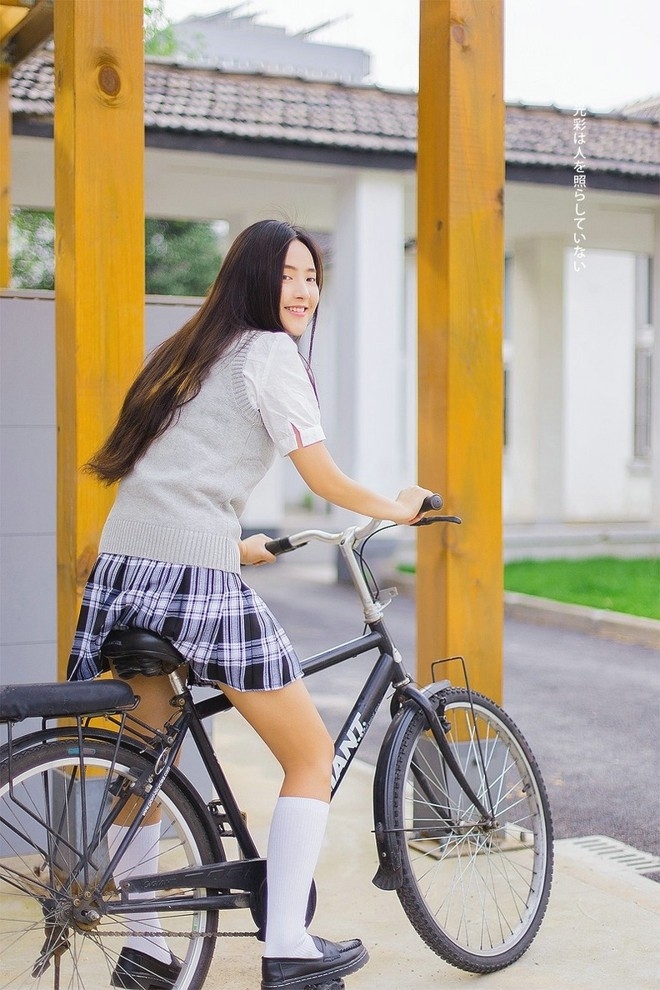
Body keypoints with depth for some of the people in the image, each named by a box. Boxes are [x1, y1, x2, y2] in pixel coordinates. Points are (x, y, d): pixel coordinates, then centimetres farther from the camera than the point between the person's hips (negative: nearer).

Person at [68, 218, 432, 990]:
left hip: (124, 571, 8)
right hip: (196, 580, -8)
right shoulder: (269, 354, -3)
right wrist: (397, 509, 16)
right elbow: (325, 479, -2)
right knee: (313, 755, 5)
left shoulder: (192, 350, 22)